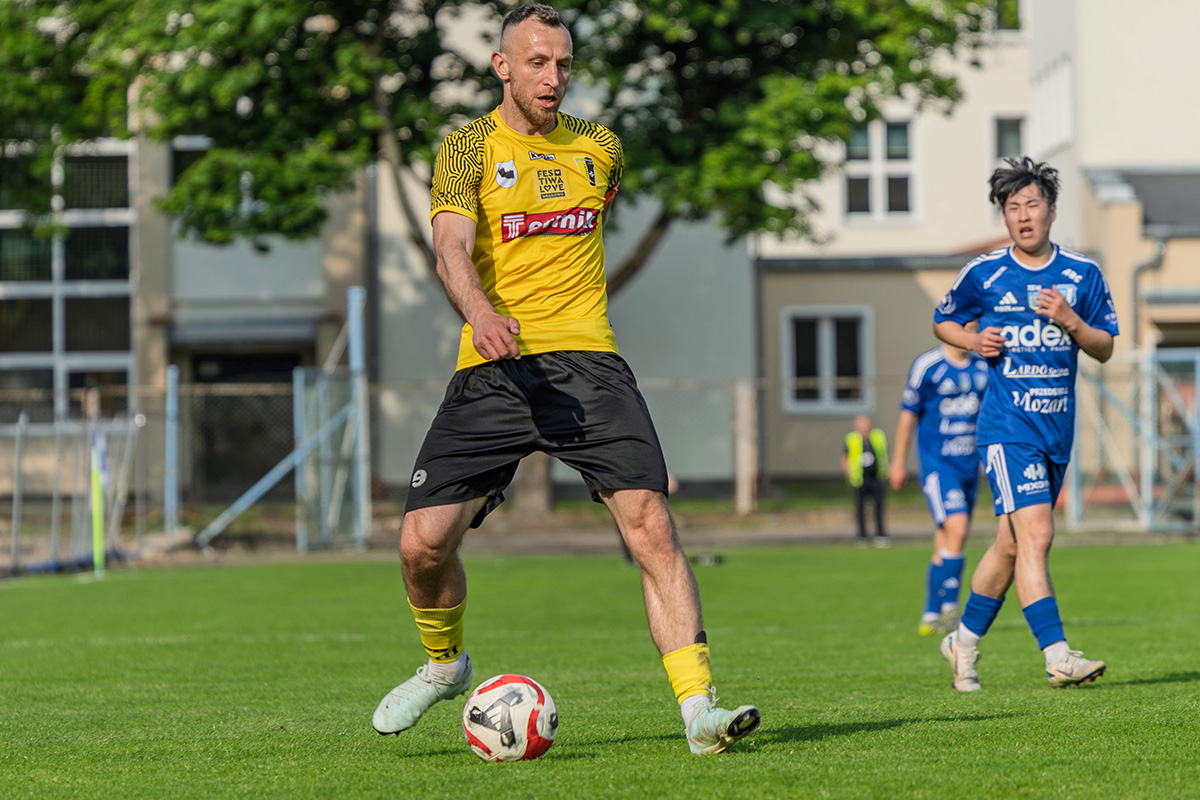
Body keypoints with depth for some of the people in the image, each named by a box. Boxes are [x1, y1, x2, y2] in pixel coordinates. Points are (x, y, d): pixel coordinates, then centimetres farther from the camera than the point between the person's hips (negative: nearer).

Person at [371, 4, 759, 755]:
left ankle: (699, 708, -18)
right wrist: (480, 312, -34)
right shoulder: (469, 149, 2)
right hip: (494, 367, -2)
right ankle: (445, 664, 23)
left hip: (586, 361, 2)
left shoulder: (601, 148, 14)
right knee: (424, 540, -9)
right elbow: (453, 246, -15)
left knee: (650, 522, -16)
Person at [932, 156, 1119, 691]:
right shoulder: (984, 274, 1)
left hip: (1058, 427, 4)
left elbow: (1104, 349, 8)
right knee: (1035, 534, -18)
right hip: (1007, 427, -4)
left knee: (1013, 543, 11)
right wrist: (974, 341, -5)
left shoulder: (1082, 276, 6)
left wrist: (1070, 320, -11)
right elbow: (942, 321, 15)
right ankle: (1056, 656, -22)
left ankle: (965, 639, 28)